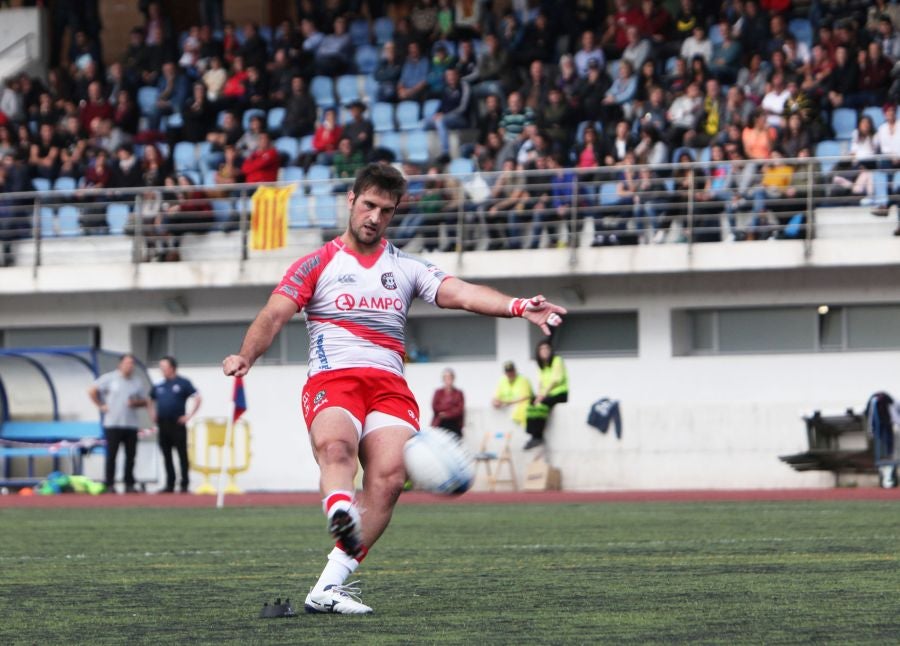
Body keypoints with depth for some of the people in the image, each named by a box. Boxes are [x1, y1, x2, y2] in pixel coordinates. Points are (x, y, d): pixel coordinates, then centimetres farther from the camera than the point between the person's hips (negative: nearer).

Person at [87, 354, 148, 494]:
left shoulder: (138, 381, 9)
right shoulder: (109, 378, 0)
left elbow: (144, 402, 13)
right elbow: (92, 391, 3)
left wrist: (135, 403, -8)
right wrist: (101, 406, -2)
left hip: (131, 424, 3)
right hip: (112, 424, -3)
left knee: (130, 455, 2)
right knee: (111, 455, -3)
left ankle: (129, 484, 9)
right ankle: (110, 485, 1)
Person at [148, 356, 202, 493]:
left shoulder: (183, 383, -2)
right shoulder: (159, 386, 14)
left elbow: (198, 399, -6)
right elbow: (151, 401, 29)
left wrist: (189, 415, -10)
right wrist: (152, 415, 15)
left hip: (177, 424, -6)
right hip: (162, 424, 6)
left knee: (182, 455, -4)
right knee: (166, 455, 6)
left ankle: (185, 485, -2)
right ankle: (170, 484, 11)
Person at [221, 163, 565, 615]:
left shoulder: (405, 267, 21)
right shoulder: (317, 265, 14)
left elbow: (459, 293, 5)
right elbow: (274, 316, 3)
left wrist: (518, 306, -13)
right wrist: (246, 356, -18)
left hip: (389, 385, 2)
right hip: (332, 377, -2)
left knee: (389, 476, -23)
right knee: (335, 446, -35)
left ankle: (329, 587, -23)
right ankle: (339, 510, -67)